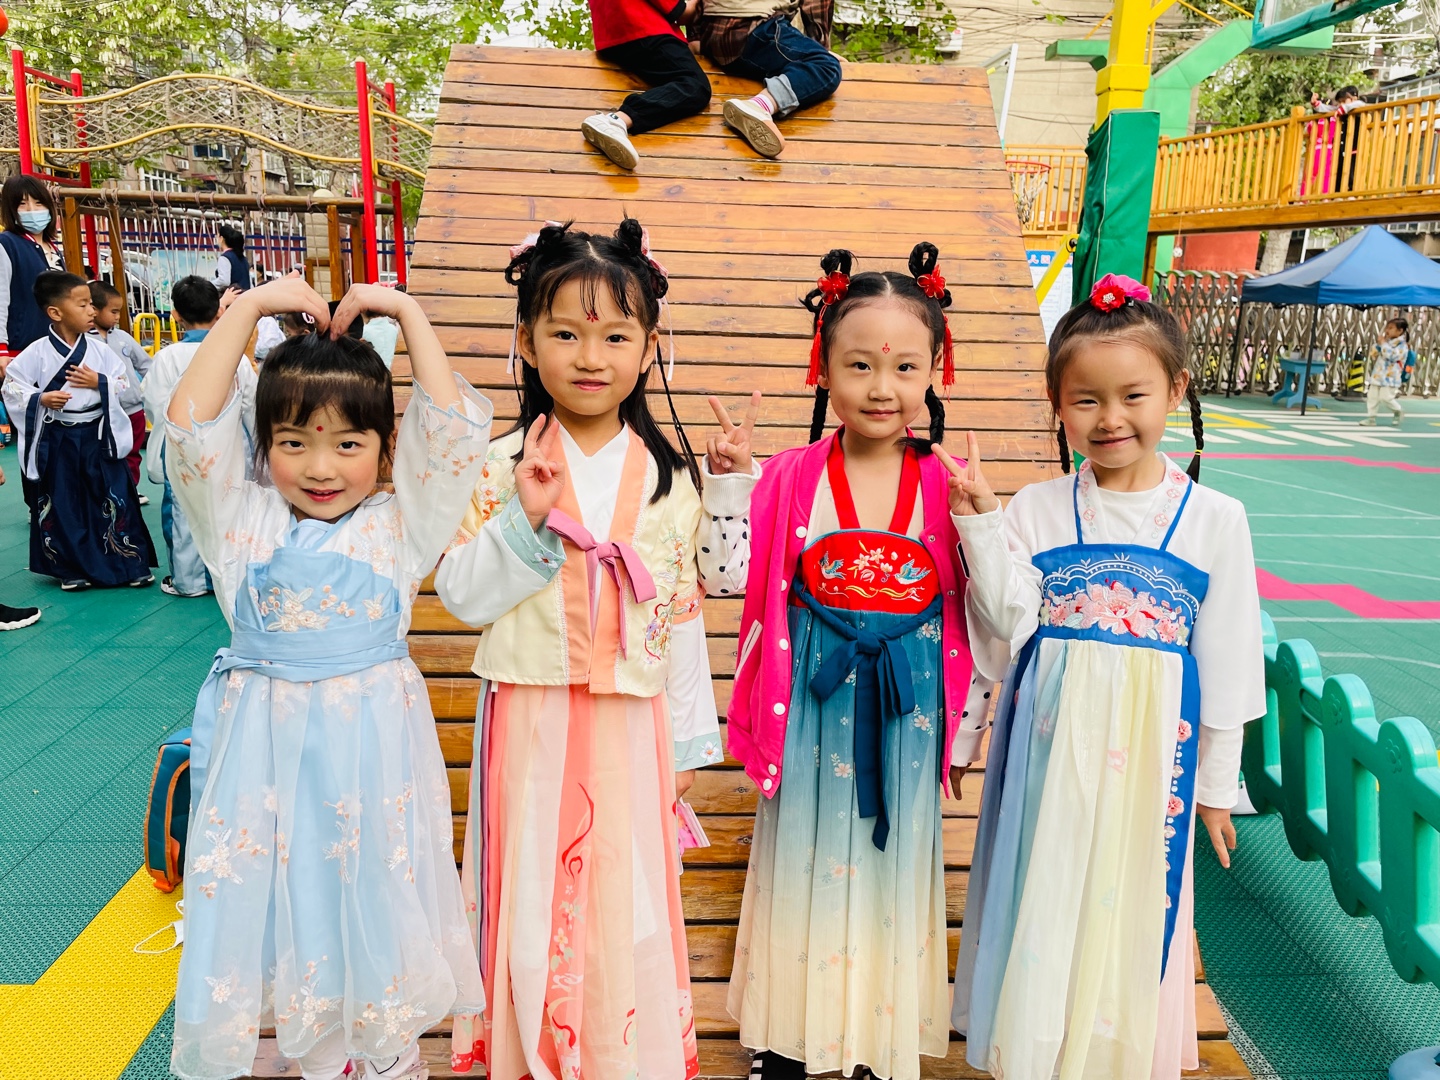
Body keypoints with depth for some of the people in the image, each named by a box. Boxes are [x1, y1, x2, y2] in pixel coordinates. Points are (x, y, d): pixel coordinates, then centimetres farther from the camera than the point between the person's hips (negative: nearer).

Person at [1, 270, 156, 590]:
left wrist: (99, 382, -13)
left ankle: (130, 563, 12)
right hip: (57, 441, -1)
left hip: (99, 437, 1)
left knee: (115, 500, 3)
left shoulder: (100, 350, 0)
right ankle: (71, 568, 20)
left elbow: (125, 387, 4)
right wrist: (41, 399, -18)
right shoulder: (37, 353, -7)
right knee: (61, 505, 7)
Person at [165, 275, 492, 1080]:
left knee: (375, 897, 10)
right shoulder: (243, 521, 2)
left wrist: (408, 313, -8)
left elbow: (454, 430, -10)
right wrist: (249, 308, -7)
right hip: (265, 742, 1)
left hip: (372, 740, -1)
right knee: (262, 899, 9)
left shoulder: (400, 526, -1)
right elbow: (192, 425, -7)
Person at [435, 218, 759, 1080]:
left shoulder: (672, 474, 2)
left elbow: (685, 609, 6)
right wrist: (524, 520, -18)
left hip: (632, 728, 1)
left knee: (627, 899, 10)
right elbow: (462, 595, -7)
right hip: (532, 722, -1)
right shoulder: (503, 466, -2)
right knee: (535, 896, 9)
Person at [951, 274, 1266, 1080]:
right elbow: (1008, 627, -8)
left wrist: (1217, 783, 6)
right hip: (1052, 739, 1)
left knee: (1134, 897, 11)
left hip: (1154, 744, 0)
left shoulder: (1215, 517, -3)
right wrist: (983, 527, -18)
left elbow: (1226, 660, 2)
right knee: (1046, 894, 11)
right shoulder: (1037, 509, -2)